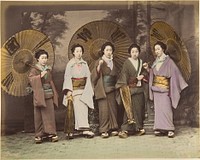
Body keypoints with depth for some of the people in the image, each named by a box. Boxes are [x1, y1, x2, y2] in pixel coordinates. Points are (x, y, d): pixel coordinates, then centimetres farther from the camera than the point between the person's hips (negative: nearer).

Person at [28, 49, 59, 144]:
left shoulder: (48, 69, 15)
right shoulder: (34, 69, 2)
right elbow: (31, 78, -14)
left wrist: (54, 93, 14)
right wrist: (40, 76, -27)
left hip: (49, 95, 4)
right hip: (39, 95, -4)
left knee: (50, 114, 0)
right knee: (39, 115, -1)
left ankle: (51, 133, 4)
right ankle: (39, 135, 5)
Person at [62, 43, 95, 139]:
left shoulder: (84, 63, 13)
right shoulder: (70, 64, 2)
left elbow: (88, 77, 12)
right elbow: (68, 78, -3)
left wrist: (89, 90, 7)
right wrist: (69, 90, -13)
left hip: (84, 89, 4)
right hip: (75, 89, -4)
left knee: (84, 109, -3)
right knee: (79, 110, -8)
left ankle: (79, 128, 1)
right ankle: (84, 129, -7)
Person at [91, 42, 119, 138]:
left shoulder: (113, 62, 16)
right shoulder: (99, 61, -1)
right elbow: (95, 75, -12)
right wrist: (99, 65, -26)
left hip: (111, 88, 5)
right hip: (102, 89, -5)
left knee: (112, 108, 3)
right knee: (104, 109, -9)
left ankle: (113, 128, 10)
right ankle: (104, 130, -6)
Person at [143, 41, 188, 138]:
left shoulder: (168, 61, -4)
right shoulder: (155, 62, 14)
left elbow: (175, 74, -6)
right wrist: (148, 69, 0)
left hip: (165, 88, -5)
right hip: (156, 88, 5)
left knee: (165, 108, -11)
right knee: (158, 108, 2)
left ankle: (169, 129, -8)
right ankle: (160, 129, 3)